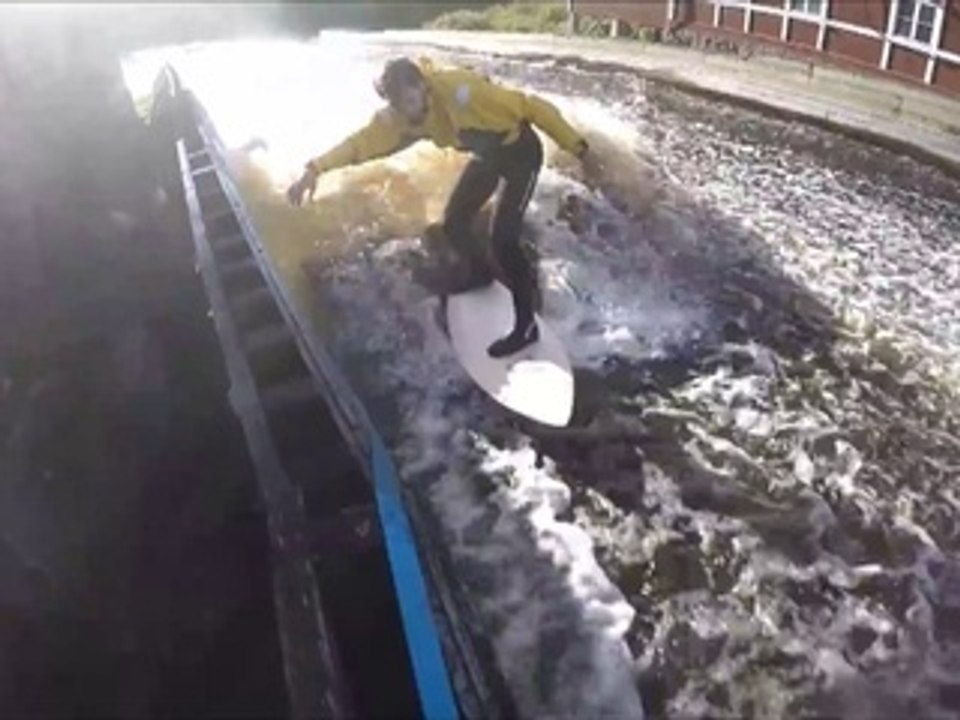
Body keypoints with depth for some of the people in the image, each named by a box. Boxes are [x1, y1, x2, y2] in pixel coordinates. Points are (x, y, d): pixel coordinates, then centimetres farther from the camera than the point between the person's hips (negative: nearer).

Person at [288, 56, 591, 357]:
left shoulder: (463, 91, -36)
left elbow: (530, 106, -29)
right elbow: (363, 141, -17)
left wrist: (574, 144, -23)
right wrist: (316, 168, -32)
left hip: (521, 152, -7)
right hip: (487, 155, 7)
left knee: (503, 237, -17)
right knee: (454, 223, 9)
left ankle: (526, 325, -5)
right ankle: (480, 272, 41)